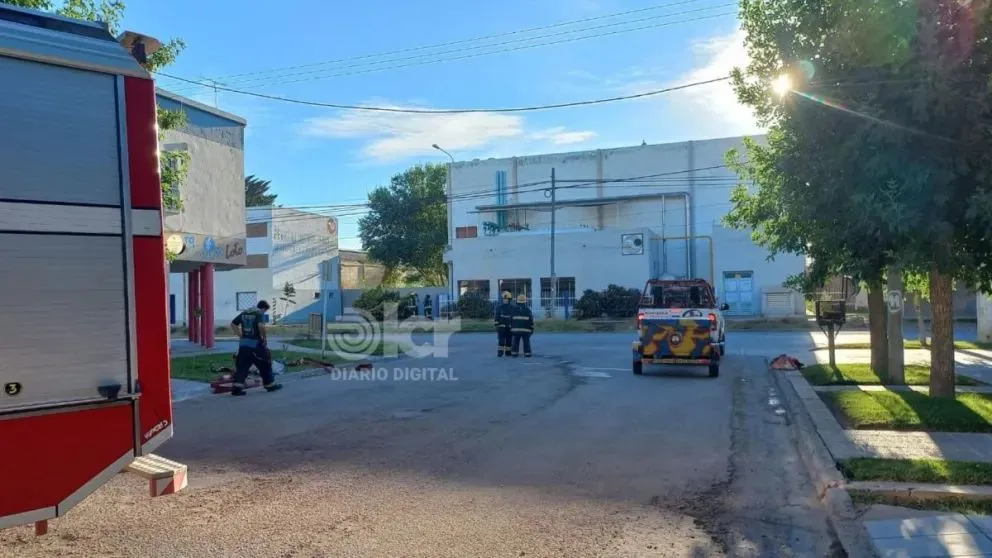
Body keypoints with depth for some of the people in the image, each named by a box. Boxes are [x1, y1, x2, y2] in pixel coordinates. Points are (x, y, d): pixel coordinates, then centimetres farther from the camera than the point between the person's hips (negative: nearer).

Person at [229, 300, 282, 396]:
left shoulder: (244, 313, 14)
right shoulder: (260, 314, -8)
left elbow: (233, 324, 16)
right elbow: (261, 326, -26)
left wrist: (241, 336, 16)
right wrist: (264, 337, -12)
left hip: (243, 344, 6)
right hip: (256, 344, -6)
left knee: (242, 365, 6)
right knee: (265, 364, 9)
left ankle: (237, 387, -5)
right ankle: (270, 384, 19)